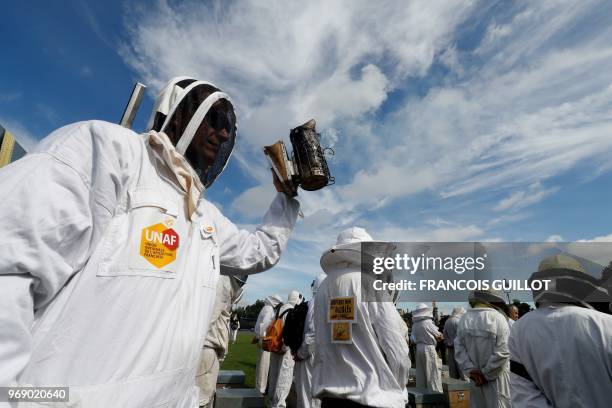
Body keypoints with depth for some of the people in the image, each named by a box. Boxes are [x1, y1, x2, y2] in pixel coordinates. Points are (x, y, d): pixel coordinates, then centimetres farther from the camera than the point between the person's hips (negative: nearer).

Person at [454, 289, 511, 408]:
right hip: (496, 376, -4)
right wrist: (487, 374, -10)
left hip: (475, 377, 4)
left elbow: (459, 349, -4)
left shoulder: (464, 319, -1)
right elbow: (502, 352, -18)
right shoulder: (498, 318, -14)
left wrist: (471, 371, -4)